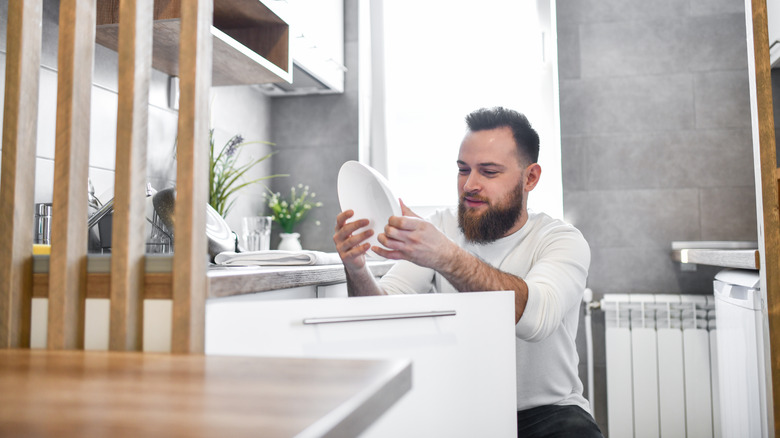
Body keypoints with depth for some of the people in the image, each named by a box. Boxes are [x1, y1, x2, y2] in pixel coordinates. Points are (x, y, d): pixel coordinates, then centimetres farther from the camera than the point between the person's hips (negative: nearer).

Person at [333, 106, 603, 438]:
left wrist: (446, 257, -45)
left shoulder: (562, 240, -9)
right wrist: (357, 272, -31)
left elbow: (537, 316, -32)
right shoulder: (441, 228, 1)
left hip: (545, 408, -1)